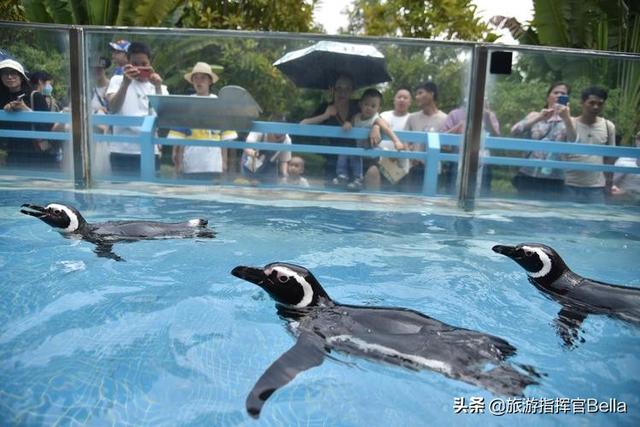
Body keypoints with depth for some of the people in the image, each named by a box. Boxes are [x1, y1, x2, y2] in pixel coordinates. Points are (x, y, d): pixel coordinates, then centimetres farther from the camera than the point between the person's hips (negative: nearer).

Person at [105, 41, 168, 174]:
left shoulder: (160, 88, 12)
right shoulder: (117, 80, 8)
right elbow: (113, 108, -9)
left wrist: (158, 87, -17)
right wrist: (125, 83, -22)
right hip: (121, 151, -1)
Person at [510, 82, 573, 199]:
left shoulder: (569, 121, 8)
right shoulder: (535, 115, 12)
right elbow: (514, 131, -5)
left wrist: (567, 118, -22)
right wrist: (539, 118, -14)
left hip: (553, 180, -1)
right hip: (528, 176, 1)